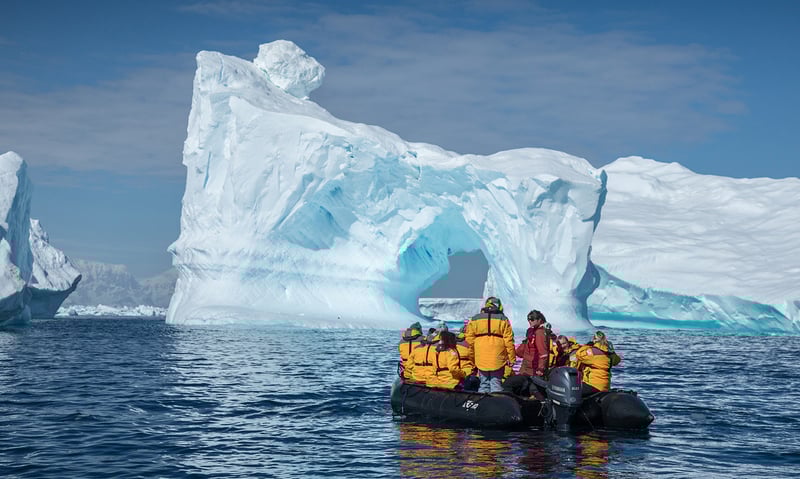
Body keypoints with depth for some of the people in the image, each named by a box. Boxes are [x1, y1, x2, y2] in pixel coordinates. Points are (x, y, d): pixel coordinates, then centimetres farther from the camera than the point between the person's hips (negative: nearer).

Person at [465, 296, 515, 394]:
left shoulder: (474, 319, 7)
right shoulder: (503, 320, -1)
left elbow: (469, 339, 7)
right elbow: (509, 340, -3)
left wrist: (473, 355, 16)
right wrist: (511, 358, 2)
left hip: (481, 358, 2)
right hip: (497, 358, -2)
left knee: (483, 383, 10)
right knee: (496, 382, 3)